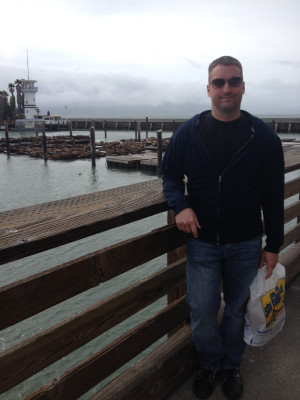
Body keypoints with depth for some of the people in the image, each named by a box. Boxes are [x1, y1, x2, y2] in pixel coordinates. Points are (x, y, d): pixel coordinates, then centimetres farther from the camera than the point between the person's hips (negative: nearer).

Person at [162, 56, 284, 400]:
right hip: (202, 242, 0)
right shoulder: (188, 132, -5)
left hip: (246, 244, 0)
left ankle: (231, 366, 42)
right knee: (201, 311, 6)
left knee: (236, 309, 16)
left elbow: (273, 195, -2)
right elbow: (170, 175, 5)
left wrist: (273, 245, -1)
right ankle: (210, 364, 36)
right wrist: (180, 205, -16)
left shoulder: (263, 136, -6)